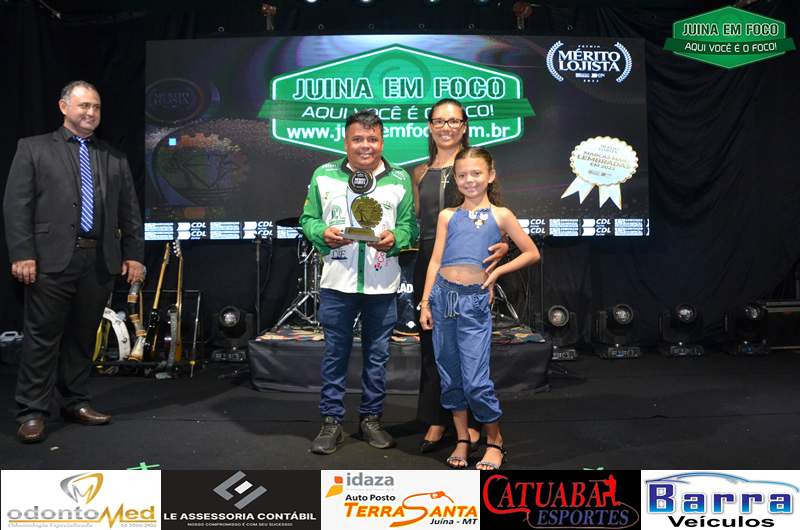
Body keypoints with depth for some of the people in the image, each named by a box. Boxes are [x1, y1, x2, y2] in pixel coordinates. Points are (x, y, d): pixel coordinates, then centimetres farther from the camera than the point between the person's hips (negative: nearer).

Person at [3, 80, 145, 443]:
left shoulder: (115, 159, 16)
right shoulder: (34, 148, 7)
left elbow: (130, 212, 14)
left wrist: (134, 254, 6)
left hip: (100, 261, 3)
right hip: (52, 259, -3)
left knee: (83, 336, 10)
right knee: (42, 336, 1)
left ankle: (75, 402, 22)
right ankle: (32, 412, 10)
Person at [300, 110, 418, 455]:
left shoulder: (400, 179, 4)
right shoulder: (323, 175, 3)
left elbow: (410, 226, 3)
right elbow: (308, 219, 7)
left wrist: (395, 238, -18)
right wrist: (323, 233, -14)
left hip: (382, 285, 1)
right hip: (337, 284, 0)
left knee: (377, 355, 11)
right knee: (335, 353, 7)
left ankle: (371, 418, 28)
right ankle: (331, 422, 20)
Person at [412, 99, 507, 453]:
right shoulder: (421, 172, 13)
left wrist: (502, 244, -20)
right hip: (429, 263, 4)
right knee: (431, 341, 8)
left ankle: (471, 421, 20)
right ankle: (436, 420, 21)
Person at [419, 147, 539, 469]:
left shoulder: (501, 215, 7)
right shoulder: (448, 216, 11)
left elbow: (532, 253, 11)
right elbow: (436, 261, 9)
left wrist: (497, 272, 0)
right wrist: (425, 303, 4)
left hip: (475, 299, -3)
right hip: (443, 295, 3)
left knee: (475, 381, -5)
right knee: (450, 376, 10)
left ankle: (494, 443, 17)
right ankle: (462, 440, 26)